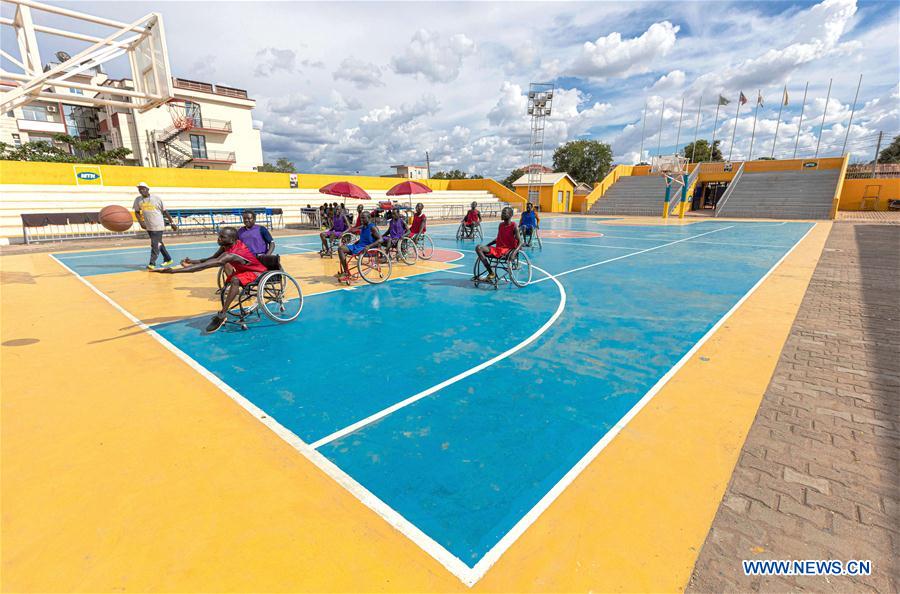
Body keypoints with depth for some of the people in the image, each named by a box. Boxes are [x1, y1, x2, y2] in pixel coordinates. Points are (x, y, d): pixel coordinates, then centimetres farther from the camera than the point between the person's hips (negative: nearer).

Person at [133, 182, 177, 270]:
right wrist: (141, 222, -7)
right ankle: (168, 259, 29)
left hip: (158, 226, -5)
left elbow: (165, 211, -1)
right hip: (148, 226, 5)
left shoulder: (156, 199, -7)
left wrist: (172, 223, 0)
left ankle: (152, 263, -13)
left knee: (155, 244, -12)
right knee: (159, 243, 15)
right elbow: (137, 212, 10)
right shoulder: (138, 200, 3)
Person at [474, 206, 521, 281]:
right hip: (497, 249, 7)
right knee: (478, 247, -14)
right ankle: (491, 272, -20)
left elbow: (520, 242, -12)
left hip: (507, 250, -7)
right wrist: (487, 245, 14)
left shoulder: (514, 226, -7)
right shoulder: (501, 225, 13)